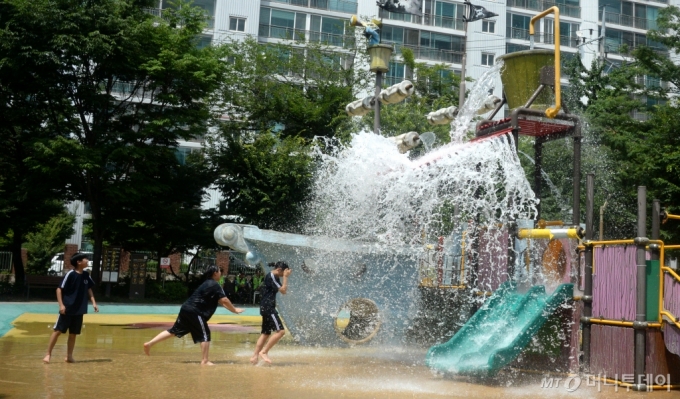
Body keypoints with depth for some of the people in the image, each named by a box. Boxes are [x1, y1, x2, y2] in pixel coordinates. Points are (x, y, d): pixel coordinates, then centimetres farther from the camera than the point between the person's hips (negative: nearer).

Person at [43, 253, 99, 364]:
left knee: (73, 334, 9)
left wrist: (93, 302, 8)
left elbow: (89, 289, 17)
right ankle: (48, 354, 10)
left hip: (79, 310, 5)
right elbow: (59, 289, -12)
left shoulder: (86, 275, 4)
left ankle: (69, 356, 17)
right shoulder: (70, 274, -14)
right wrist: (61, 305, -18)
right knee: (58, 331, 0)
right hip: (67, 309, -5)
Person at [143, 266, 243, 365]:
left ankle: (149, 344, 14)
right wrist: (234, 310, 0)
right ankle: (205, 361, -1)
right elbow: (224, 300, -13)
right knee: (205, 335, -1)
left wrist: (233, 309, 21)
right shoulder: (215, 285, -8)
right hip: (194, 312, -9)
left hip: (186, 309, 9)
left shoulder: (208, 284, 22)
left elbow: (219, 301, 27)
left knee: (174, 330, 14)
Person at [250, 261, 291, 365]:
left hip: (267, 308, 11)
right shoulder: (271, 277, -14)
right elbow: (283, 291, -18)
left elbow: (283, 291, 21)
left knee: (265, 333, 12)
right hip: (268, 307, -11)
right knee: (280, 331, -14)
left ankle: (255, 356, 12)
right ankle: (264, 352, -10)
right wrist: (285, 277, -14)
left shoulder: (274, 277, 17)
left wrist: (285, 277, 14)